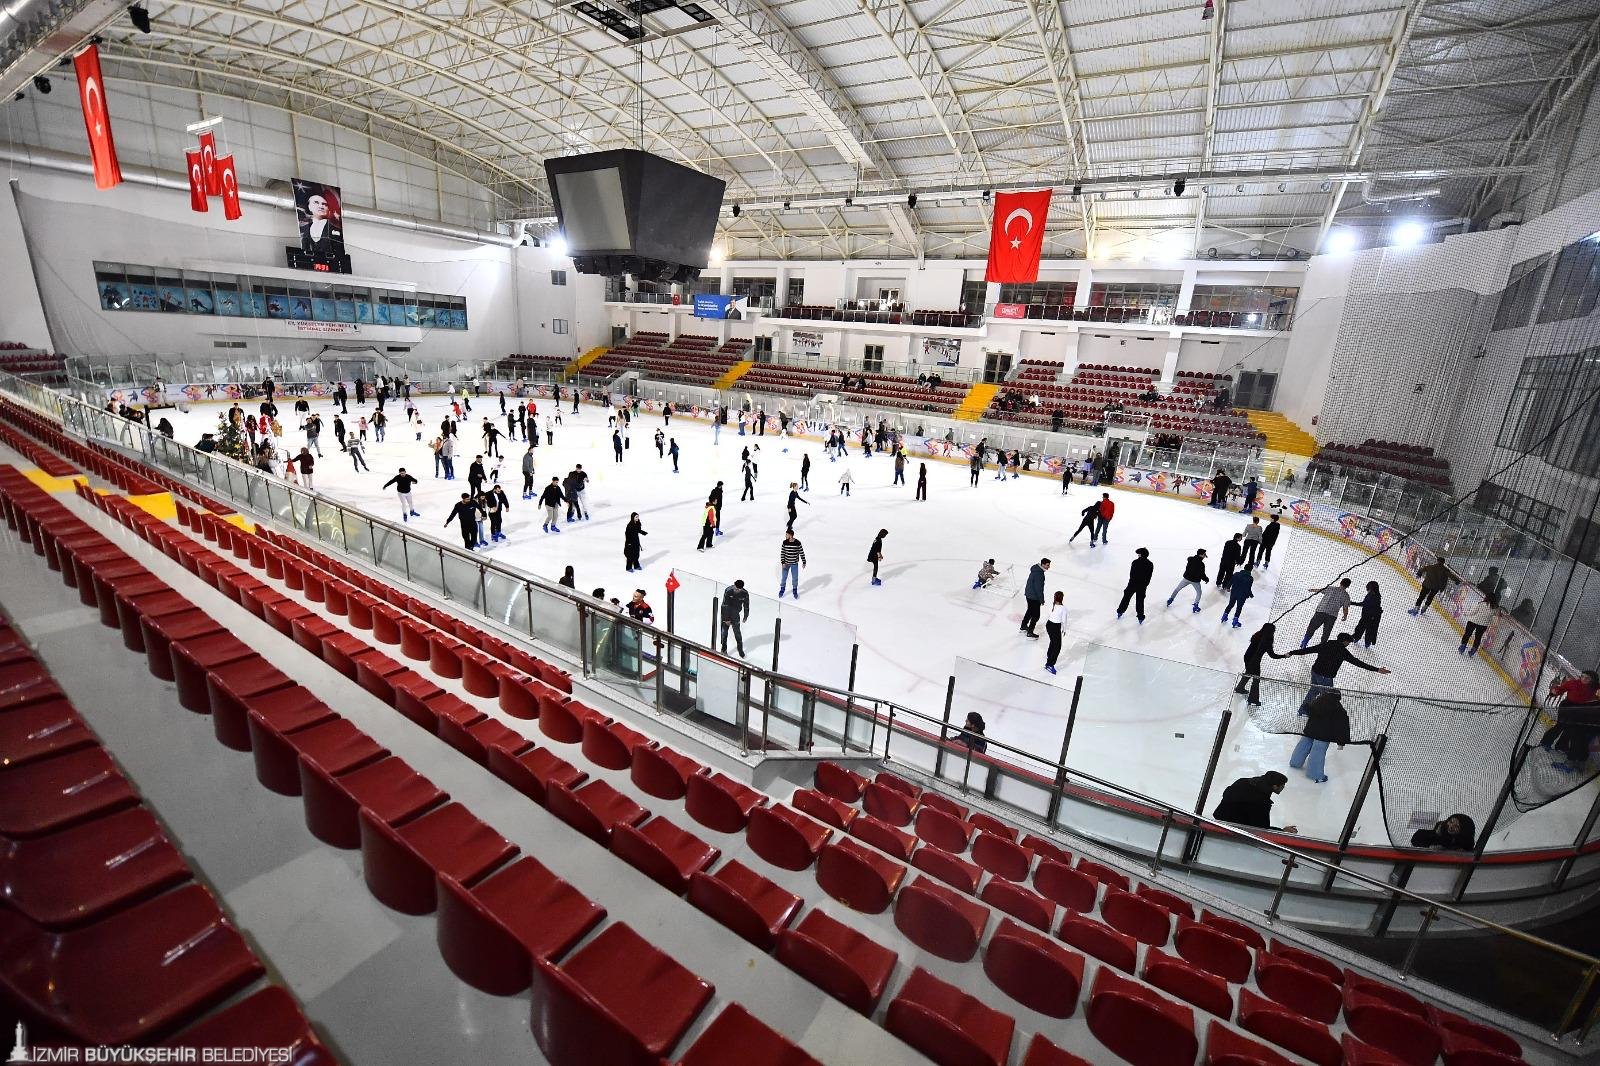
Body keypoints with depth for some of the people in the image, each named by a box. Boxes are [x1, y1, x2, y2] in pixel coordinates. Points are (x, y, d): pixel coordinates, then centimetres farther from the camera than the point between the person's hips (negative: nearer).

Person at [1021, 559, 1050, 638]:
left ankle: (1023, 627, 41)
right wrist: (1042, 600, -15)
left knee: (1030, 611, 27)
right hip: (1034, 597, -10)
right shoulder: (1039, 574, -27)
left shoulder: (1035, 569, 4)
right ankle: (1030, 633, 10)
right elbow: (1039, 588, -24)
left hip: (1028, 594, 10)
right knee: (1036, 615, 2)